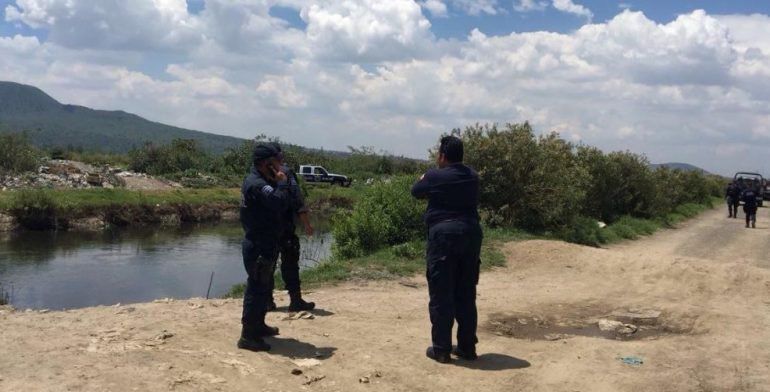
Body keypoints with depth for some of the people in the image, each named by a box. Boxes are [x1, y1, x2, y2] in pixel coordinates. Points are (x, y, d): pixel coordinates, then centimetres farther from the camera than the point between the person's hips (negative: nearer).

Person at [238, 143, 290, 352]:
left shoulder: (261, 181, 14)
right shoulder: (256, 184, -20)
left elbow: (278, 206, 14)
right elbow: (279, 202, -33)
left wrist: (279, 182, 5)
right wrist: (282, 182, -19)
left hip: (263, 244, 11)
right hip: (259, 246, -11)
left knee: (263, 287, 21)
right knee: (257, 288, -6)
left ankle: (258, 325, 35)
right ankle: (248, 336, -1)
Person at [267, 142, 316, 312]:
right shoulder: (285, 173, -8)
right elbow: (297, 200, -13)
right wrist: (307, 224, -9)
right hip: (284, 227, -5)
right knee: (289, 264, -1)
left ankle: (267, 301, 11)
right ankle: (296, 301, 0)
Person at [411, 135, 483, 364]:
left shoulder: (435, 177, -6)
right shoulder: (472, 176, 9)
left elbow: (416, 192, 10)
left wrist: (423, 180, 33)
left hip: (443, 235, -5)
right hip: (471, 235, 6)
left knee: (441, 295, 1)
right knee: (466, 294, 12)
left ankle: (441, 349, 4)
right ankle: (467, 346, 18)